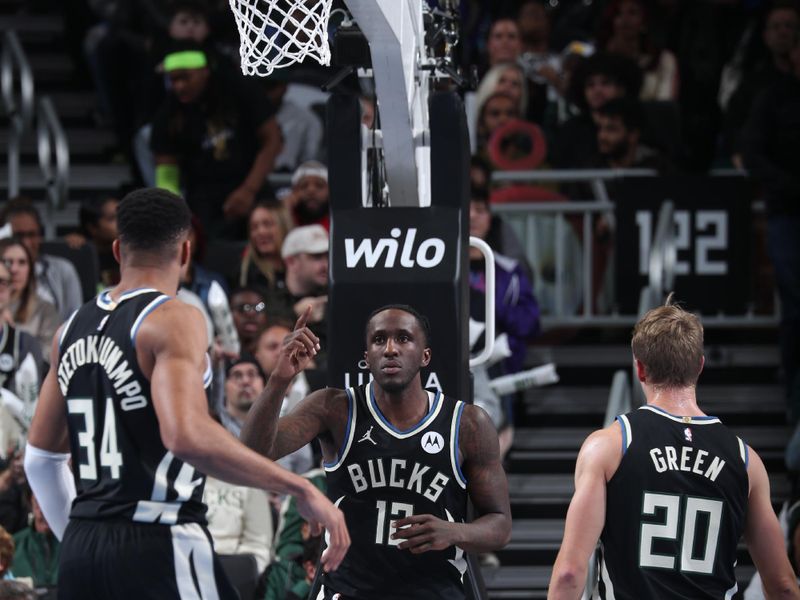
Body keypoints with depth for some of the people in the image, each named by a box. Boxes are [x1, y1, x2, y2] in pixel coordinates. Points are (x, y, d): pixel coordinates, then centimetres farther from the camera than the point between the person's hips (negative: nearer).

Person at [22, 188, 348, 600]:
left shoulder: (73, 329, 13)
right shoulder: (174, 320, -10)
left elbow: (40, 457, 20)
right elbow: (186, 435, -27)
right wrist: (300, 489, -23)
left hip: (81, 552, 7)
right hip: (156, 548, -7)